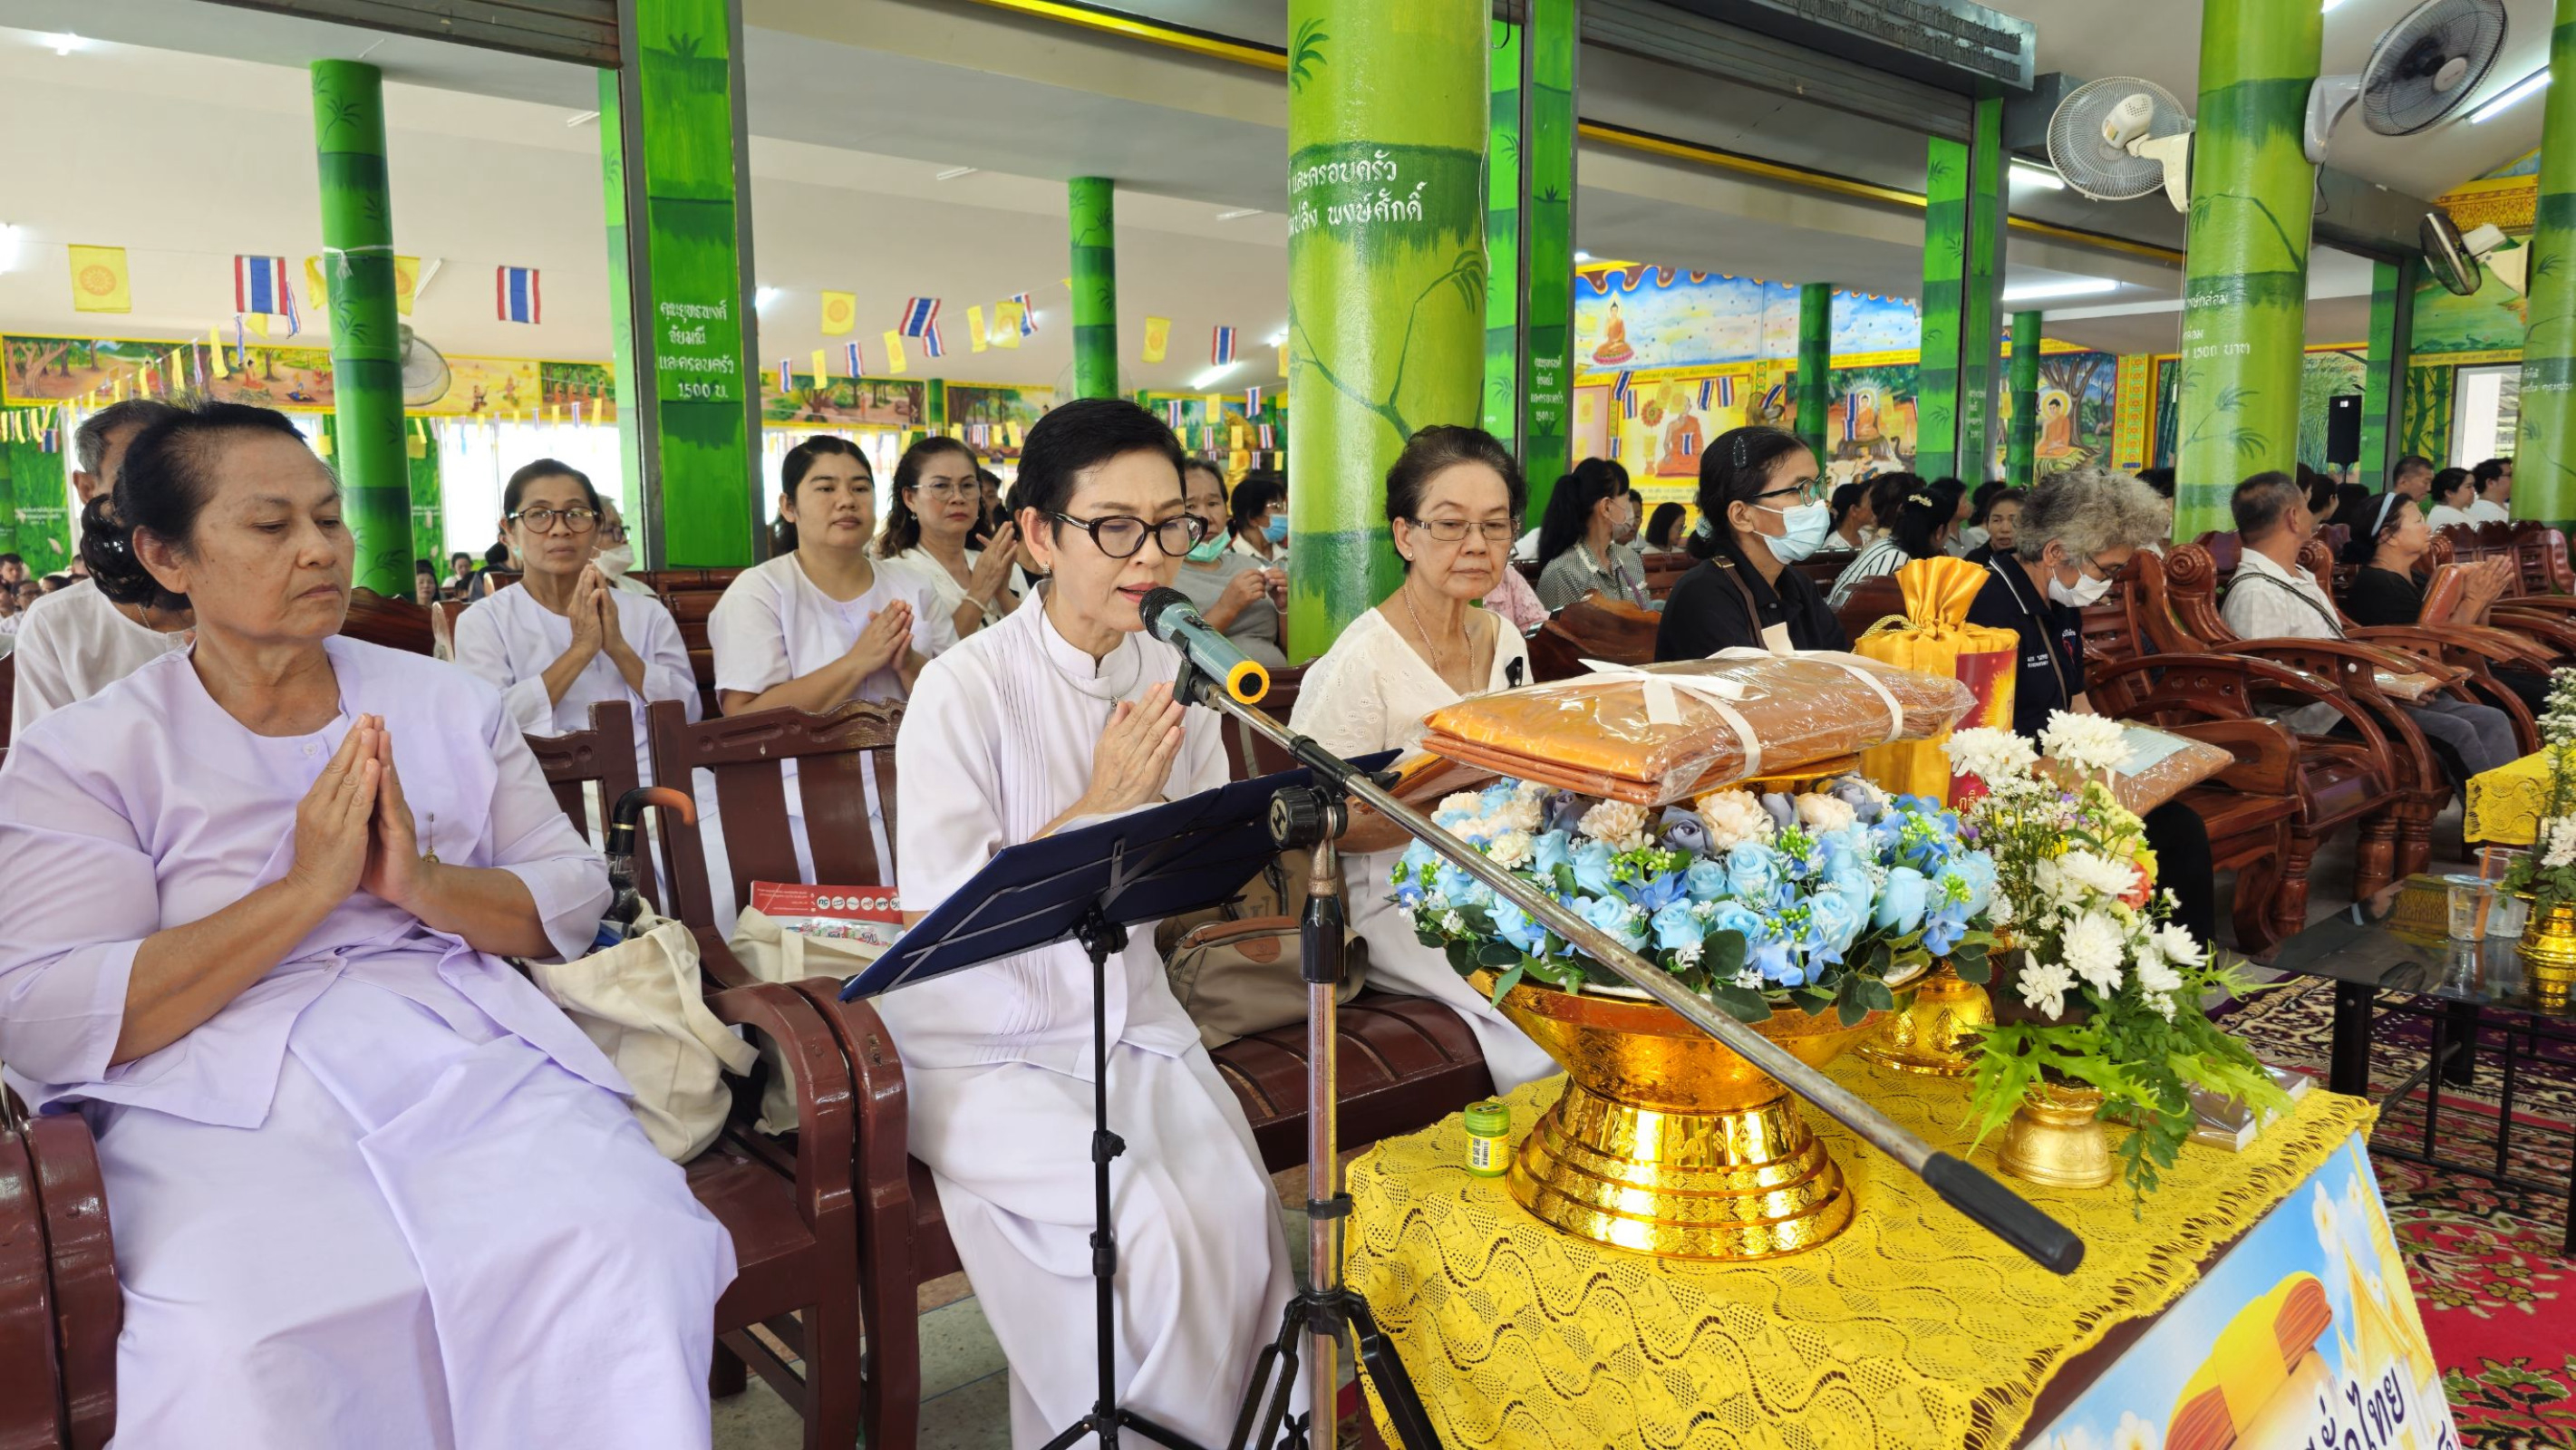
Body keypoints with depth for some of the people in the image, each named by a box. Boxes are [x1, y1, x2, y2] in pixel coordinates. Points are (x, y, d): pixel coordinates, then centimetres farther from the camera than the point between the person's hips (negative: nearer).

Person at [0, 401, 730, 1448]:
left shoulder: (447, 702, 14)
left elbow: (576, 901, 10)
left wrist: (423, 883, -9)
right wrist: (305, 889, -12)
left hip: (476, 1058, 2)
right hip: (227, 1106, -1)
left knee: (623, 1246, -28)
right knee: (238, 1355, -33)